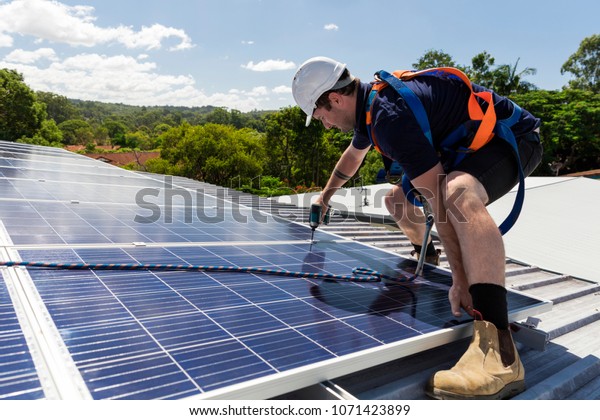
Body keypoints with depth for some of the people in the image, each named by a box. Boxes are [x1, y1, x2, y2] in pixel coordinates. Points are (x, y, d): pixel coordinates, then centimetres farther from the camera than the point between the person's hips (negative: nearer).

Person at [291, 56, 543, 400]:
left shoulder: (390, 117, -30)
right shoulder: (367, 105, 2)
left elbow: (441, 202, -34)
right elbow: (353, 156, 24)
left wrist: (461, 279, -33)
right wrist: (326, 197, 38)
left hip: (512, 139, -10)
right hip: (468, 143, 10)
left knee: (460, 194, -41)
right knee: (397, 198, 13)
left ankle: (500, 356, -49)